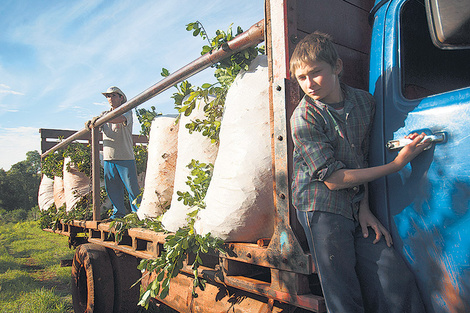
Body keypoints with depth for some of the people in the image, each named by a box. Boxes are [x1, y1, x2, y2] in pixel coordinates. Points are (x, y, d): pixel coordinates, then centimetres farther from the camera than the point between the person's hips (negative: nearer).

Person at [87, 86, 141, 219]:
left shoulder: (127, 111, 2)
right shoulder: (105, 114, 21)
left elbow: (121, 118, -20)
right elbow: (94, 123, 8)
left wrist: (99, 119, -29)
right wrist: (90, 123, -16)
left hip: (125, 156, -5)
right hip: (108, 157, 5)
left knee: (132, 186, -5)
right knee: (112, 187, 7)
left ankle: (137, 212, 5)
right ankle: (118, 212, 18)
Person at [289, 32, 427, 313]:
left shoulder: (365, 101, 3)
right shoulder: (304, 117, -13)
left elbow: (363, 160, 13)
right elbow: (333, 179, -15)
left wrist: (365, 207, 3)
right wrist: (398, 163, -12)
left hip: (357, 207, 5)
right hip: (322, 208, -4)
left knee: (398, 281, 1)